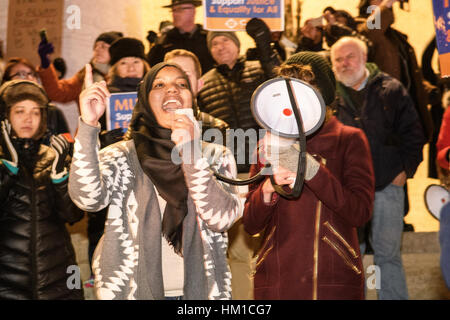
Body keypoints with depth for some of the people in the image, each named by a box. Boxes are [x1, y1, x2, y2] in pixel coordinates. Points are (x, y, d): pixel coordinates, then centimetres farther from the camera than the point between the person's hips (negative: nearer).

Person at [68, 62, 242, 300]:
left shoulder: (216, 157, 3)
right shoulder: (121, 157, -1)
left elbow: (222, 219, -13)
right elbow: (88, 198, -20)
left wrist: (191, 153, -21)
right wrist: (88, 125, -28)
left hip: (198, 290, 1)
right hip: (134, 291, -1)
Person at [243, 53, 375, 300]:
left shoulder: (349, 140, 1)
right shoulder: (270, 143, 9)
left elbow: (360, 213, -13)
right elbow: (250, 225, 6)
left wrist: (310, 168, -21)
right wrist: (267, 189, -13)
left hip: (336, 282, -2)